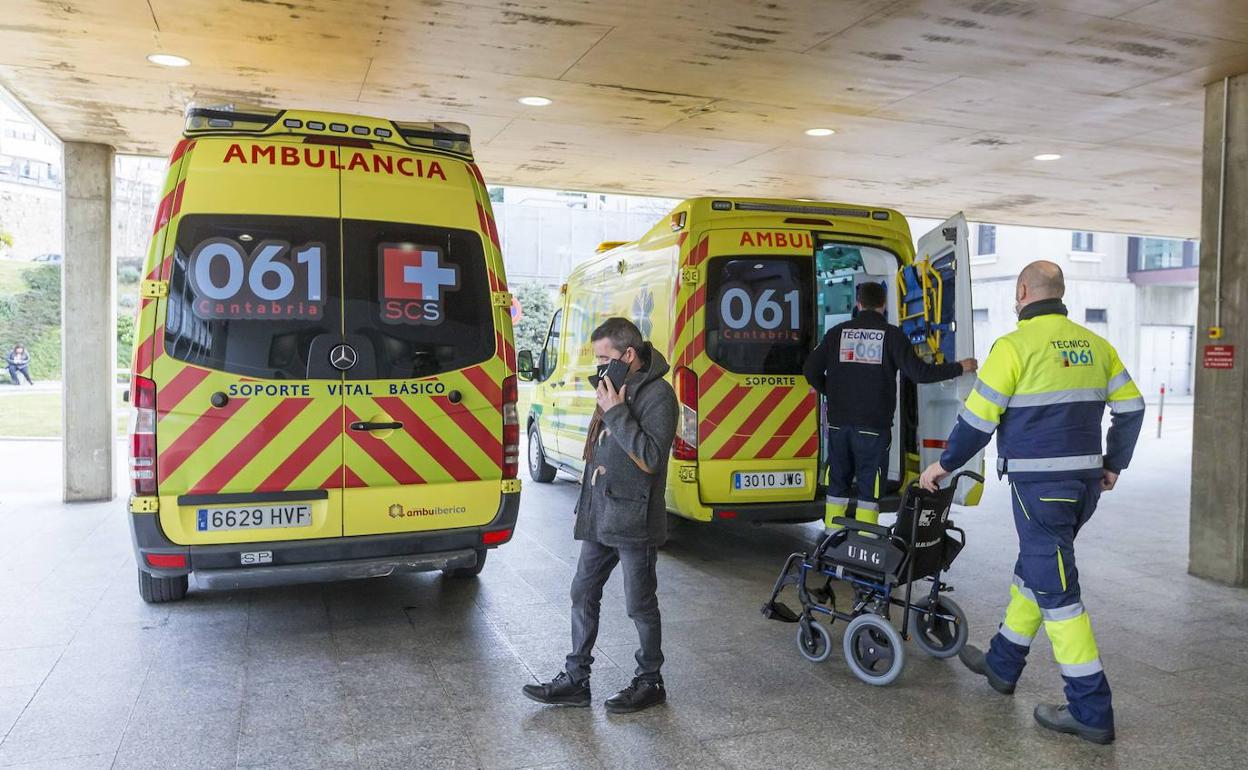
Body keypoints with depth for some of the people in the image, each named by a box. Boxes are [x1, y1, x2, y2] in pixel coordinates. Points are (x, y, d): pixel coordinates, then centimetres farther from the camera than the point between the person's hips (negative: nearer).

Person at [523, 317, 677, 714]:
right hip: (599, 517, 9)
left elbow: (650, 459, -24)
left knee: (640, 605, 5)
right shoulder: (616, 388, 11)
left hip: (633, 521, -9)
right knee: (583, 594, 13)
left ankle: (650, 681, 24)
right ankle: (575, 680, 24)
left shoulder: (657, 394, -15)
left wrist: (616, 413, -24)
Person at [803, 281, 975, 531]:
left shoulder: (838, 332, 5)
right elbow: (918, 372, -9)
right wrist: (960, 368, 4)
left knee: (838, 482, 13)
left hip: (839, 422, 3)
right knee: (869, 484, 3)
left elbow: (811, 370, 3)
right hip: (873, 425, -3)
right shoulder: (891, 334, -4)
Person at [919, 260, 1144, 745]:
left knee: (1056, 588, -1)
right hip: (1085, 480, 8)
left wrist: (946, 465, 2)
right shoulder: (1094, 345, 9)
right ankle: (1002, 663, 35)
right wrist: (1114, 464, 23)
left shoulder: (1015, 346, -12)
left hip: (1039, 484, -8)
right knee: (1034, 569, 21)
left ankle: (1090, 711, 5)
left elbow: (978, 418, -11)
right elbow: (1130, 407, 11)